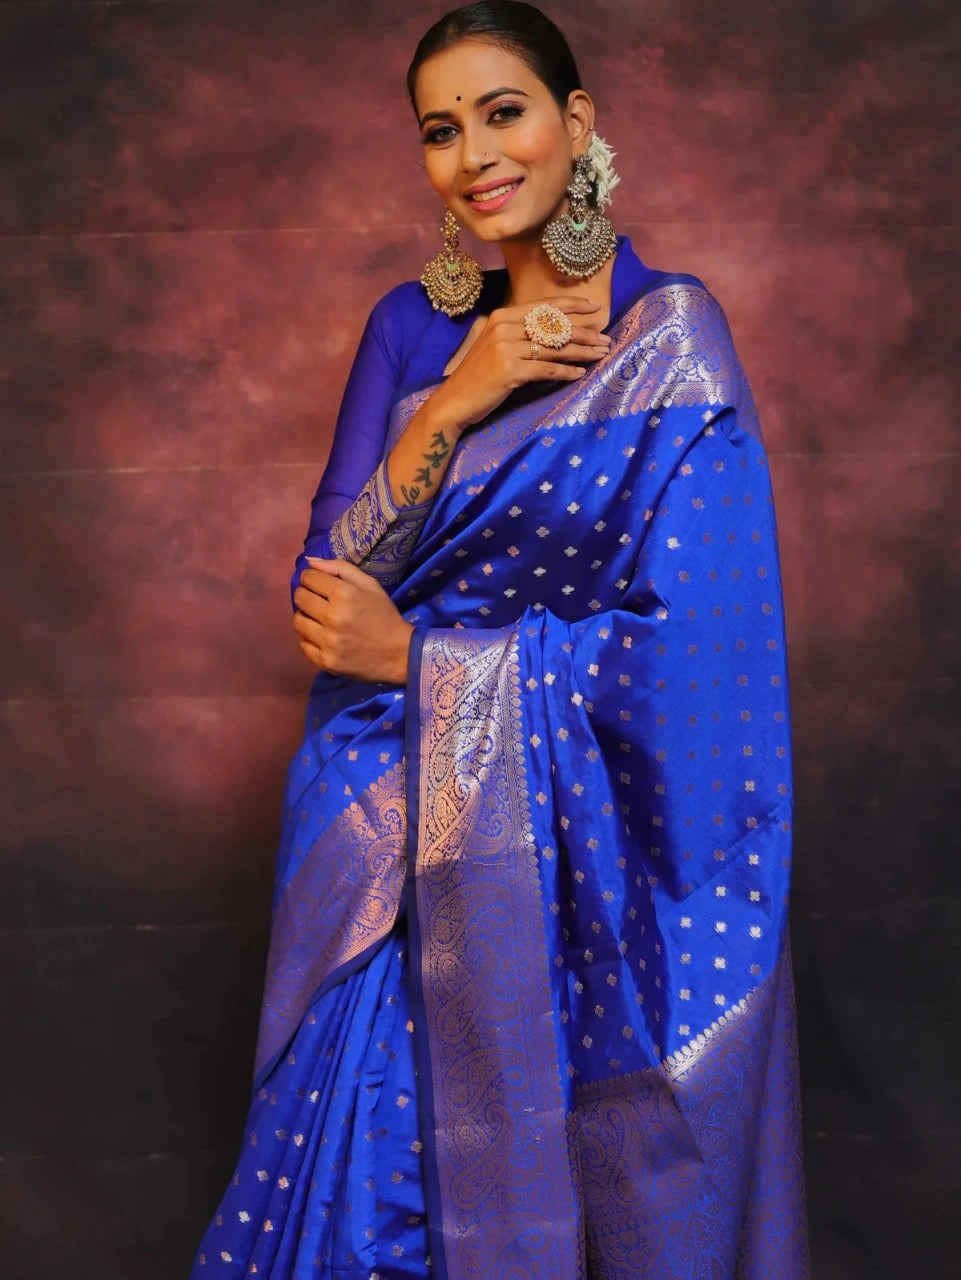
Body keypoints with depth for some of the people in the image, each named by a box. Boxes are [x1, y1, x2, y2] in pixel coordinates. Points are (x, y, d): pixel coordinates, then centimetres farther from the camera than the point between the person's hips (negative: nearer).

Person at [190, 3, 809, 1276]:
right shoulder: (412, 327, 6)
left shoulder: (669, 333, -8)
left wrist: (413, 659, -13)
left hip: (587, 866, -4)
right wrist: (453, 407, -15)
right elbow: (329, 588, -1)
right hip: (401, 845, 4)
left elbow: (686, 645, -15)